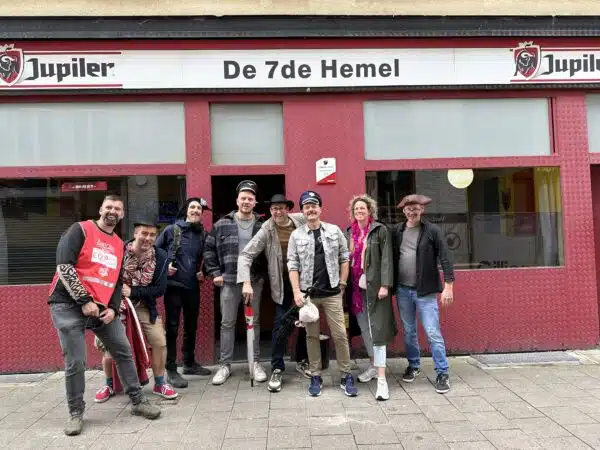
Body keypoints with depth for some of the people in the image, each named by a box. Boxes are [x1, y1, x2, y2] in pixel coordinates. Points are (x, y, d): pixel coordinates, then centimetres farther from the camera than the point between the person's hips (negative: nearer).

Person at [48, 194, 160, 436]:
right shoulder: (80, 230, -5)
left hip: (101, 307, 6)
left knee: (124, 351, 5)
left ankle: (138, 401, 18)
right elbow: (63, 266, -15)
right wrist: (84, 301, -18)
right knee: (75, 362, -4)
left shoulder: (119, 245, 13)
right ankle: (76, 412, 16)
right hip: (69, 304, -5)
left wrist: (113, 308, -1)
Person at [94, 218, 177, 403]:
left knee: (160, 342, -7)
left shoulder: (161, 256, -15)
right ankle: (109, 385, 28)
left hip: (144, 306, 1)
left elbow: (160, 289, -14)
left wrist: (132, 292, -24)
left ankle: (159, 384, 13)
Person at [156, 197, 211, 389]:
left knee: (191, 326, 14)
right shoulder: (172, 230, -3)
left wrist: (203, 271, 3)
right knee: (172, 327, 0)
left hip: (193, 286, 4)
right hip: (174, 285, -4)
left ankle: (189, 363, 29)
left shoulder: (203, 234, 7)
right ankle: (171, 369, 8)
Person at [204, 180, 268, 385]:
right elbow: (209, 249, 6)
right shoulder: (222, 224, 2)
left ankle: (255, 362, 22)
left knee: (254, 322, 10)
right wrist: (215, 272, 0)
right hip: (229, 281, 0)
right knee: (227, 323, 7)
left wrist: (264, 274, -2)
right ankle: (225, 364, 19)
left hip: (254, 281, 0)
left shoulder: (262, 226, 2)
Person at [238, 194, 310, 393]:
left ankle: (301, 361, 32)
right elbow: (246, 255, -15)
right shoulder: (266, 230, -12)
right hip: (283, 283, -3)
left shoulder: (301, 220, -5)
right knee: (281, 324, -3)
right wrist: (246, 282, -28)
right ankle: (277, 369, 10)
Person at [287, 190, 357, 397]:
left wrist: (342, 283, 1)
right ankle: (315, 377, 21)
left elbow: (344, 258, 6)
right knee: (312, 336, 9)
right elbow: (293, 265, 0)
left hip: (332, 292, 0)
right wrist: (296, 292, -7)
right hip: (308, 293, 0)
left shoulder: (334, 230, 3)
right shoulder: (296, 235, 2)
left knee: (340, 335, 2)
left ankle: (346, 377, 15)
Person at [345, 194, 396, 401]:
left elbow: (386, 258, -8)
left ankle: (381, 378, -3)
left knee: (376, 329, -6)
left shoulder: (380, 230, -3)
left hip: (374, 286, -5)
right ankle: (374, 366, 32)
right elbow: (347, 258, 11)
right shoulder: (350, 232, 11)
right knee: (364, 328, 14)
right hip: (356, 286, 5)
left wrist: (385, 285, -15)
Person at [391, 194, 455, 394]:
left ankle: (442, 374, 10)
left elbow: (444, 259, -7)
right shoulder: (396, 231, 4)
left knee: (433, 333, -3)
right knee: (409, 332, 14)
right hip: (402, 290, 3)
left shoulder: (432, 231, -5)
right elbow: (391, 258, 7)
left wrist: (448, 286, -13)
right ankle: (413, 366, 32)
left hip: (425, 291, -3)